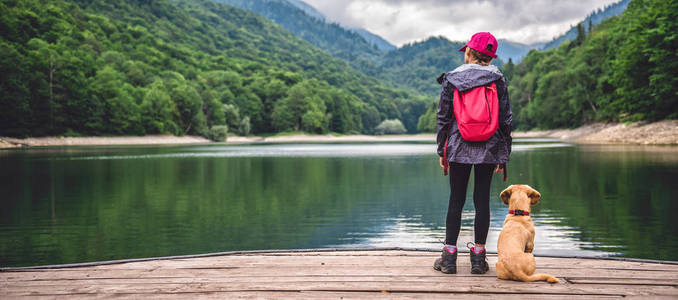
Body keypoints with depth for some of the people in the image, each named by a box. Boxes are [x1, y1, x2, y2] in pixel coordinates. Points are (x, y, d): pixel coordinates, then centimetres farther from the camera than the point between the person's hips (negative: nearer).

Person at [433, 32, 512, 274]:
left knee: (456, 200, 5)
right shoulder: (498, 79, 2)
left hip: (459, 148, -1)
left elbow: (444, 118, 0)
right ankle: (478, 258, 10)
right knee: (482, 200, 6)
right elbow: (505, 119, 2)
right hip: (488, 150, 1)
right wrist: (503, 155, 7)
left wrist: (442, 151, 7)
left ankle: (449, 257, 7)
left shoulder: (452, 79, 0)